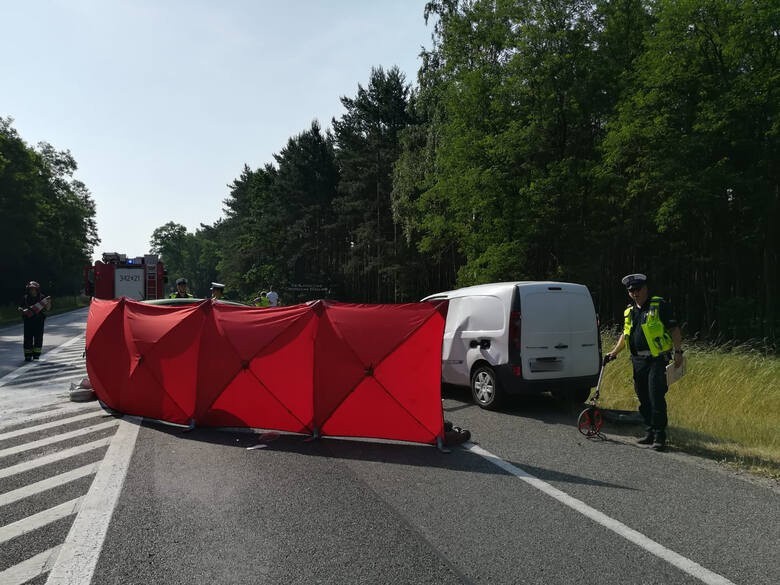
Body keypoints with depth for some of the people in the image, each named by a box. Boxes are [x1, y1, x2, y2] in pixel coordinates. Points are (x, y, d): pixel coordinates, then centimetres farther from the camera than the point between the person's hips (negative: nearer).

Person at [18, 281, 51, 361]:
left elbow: (47, 308, 3)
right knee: (28, 338, 0)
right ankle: (28, 355, 4)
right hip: (28, 321, 0)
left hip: (39, 321, 0)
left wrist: (48, 302, -15)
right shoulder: (25, 298, 2)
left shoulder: (42, 297, 2)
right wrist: (24, 311, -14)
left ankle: (36, 354, 13)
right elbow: (20, 308, 6)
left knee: (38, 337, 3)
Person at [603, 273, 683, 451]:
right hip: (637, 361, 7)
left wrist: (678, 351, -12)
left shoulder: (660, 305, -2)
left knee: (656, 398, -9)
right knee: (643, 399, 10)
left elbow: (674, 330, -5)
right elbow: (625, 335, 26)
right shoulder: (629, 311, 17)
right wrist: (614, 353, 19)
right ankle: (650, 433, 20)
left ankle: (659, 437, -3)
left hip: (657, 359, -6)